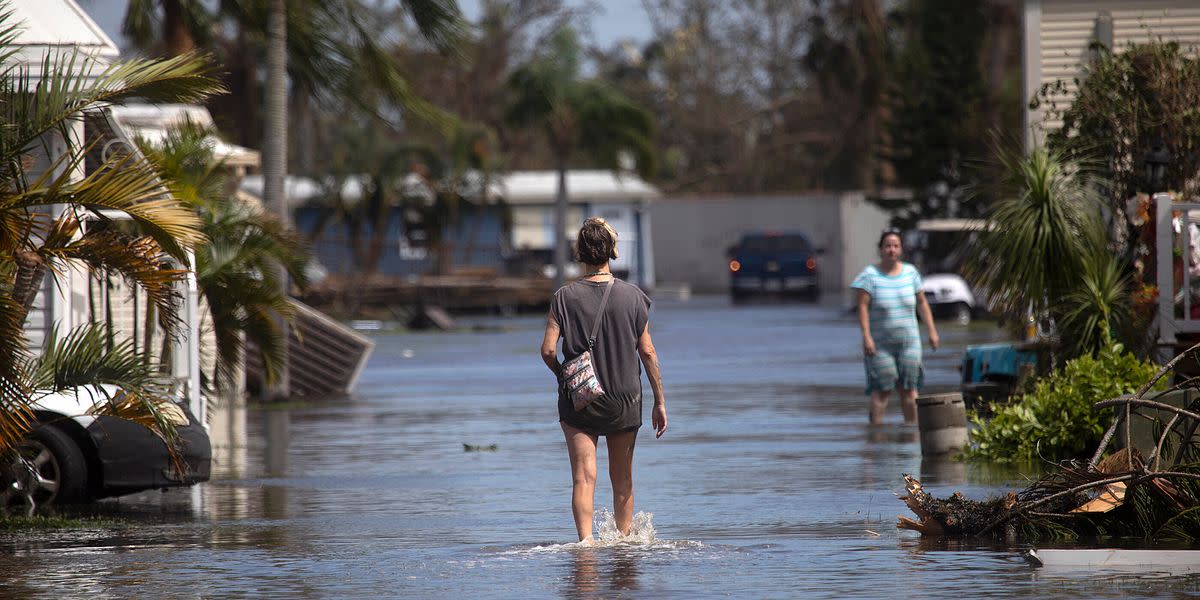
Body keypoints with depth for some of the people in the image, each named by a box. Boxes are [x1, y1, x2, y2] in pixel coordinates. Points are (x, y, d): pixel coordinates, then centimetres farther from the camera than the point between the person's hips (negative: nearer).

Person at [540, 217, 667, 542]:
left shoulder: (565, 297, -8)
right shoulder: (632, 296, -5)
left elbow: (548, 350, -12)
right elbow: (648, 352, -3)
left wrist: (562, 375, 10)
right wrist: (660, 402, 4)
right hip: (624, 401, 1)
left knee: (584, 477, -4)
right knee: (622, 479, 15)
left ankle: (586, 540, -20)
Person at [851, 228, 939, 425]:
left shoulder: (910, 272, 7)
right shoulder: (870, 275, -5)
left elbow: (922, 303, 14)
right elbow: (863, 307, -10)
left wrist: (932, 330, 10)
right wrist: (866, 336, -19)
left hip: (909, 341, 3)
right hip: (880, 343, -3)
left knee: (909, 387, 1)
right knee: (882, 388, -7)